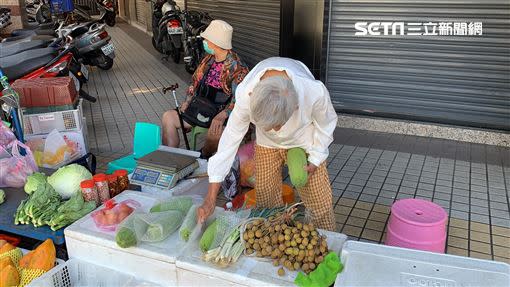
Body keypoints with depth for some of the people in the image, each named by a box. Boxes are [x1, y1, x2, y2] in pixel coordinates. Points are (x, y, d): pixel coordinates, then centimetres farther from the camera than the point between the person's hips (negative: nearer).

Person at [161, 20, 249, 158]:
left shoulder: (237, 67, -14)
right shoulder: (208, 59, 10)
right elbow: (196, 81, 20)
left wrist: (222, 115, -33)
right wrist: (188, 101, 5)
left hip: (222, 113, -7)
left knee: (215, 130, -38)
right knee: (168, 117, -3)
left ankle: (203, 157, -6)